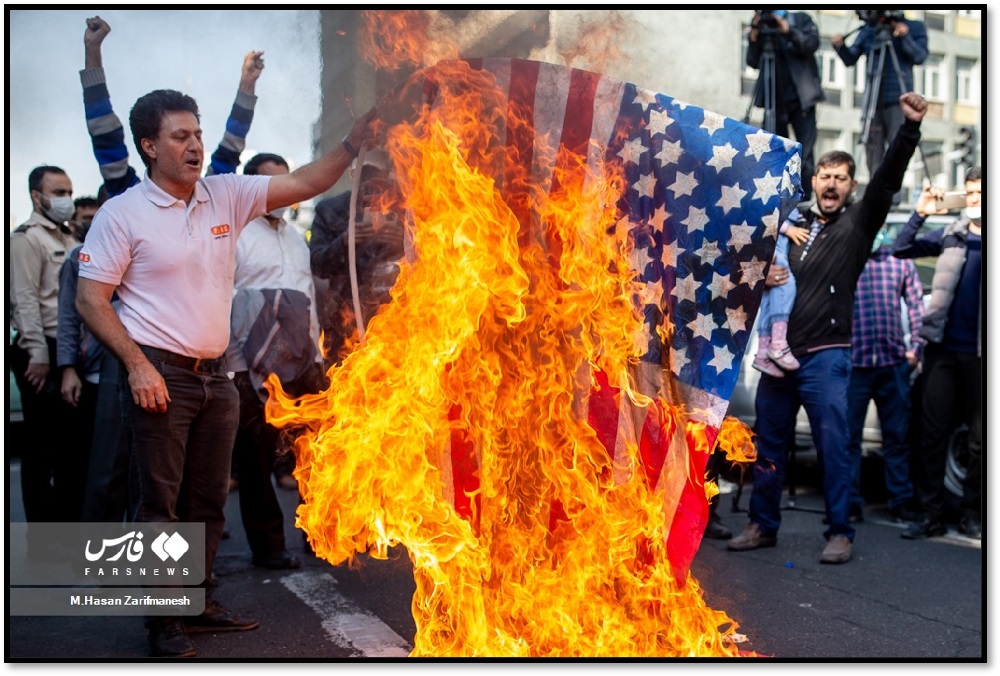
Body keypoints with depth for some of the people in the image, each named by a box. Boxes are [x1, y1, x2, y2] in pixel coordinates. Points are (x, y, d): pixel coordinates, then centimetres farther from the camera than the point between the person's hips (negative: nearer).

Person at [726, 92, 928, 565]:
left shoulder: (858, 223, 3)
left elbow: (888, 180, -11)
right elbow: (759, 268, 22)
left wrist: (910, 127, -22)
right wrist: (763, 278, -2)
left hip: (825, 355, -4)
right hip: (779, 352, 4)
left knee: (833, 446, -3)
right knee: (769, 443, 10)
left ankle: (840, 532, 7)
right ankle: (763, 525, 21)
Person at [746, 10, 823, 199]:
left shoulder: (801, 19, 7)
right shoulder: (762, 28, 11)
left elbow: (812, 44, -8)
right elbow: (753, 63, 5)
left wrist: (788, 30, -17)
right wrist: (754, 38, -9)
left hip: (801, 97, -2)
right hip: (775, 100, 2)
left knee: (804, 152, -6)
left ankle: (805, 197, -3)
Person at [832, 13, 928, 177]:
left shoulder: (915, 27, 6)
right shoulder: (868, 29, 13)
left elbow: (920, 57, -6)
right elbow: (850, 59, 9)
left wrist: (905, 36, -18)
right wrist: (840, 46, -11)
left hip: (898, 99, -3)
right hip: (872, 100, 3)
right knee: (873, 146, 1)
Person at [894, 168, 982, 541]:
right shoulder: (951, 235, 8)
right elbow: (900, 250, 5)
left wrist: (981, 223, -23)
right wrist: (919, 214, -8)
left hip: (979, 352, -2)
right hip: (944, 347, 2)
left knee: (980, 439, 6)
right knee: (933, 433, 2)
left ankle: (972, 515, 16)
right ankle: (932, 514, 8)